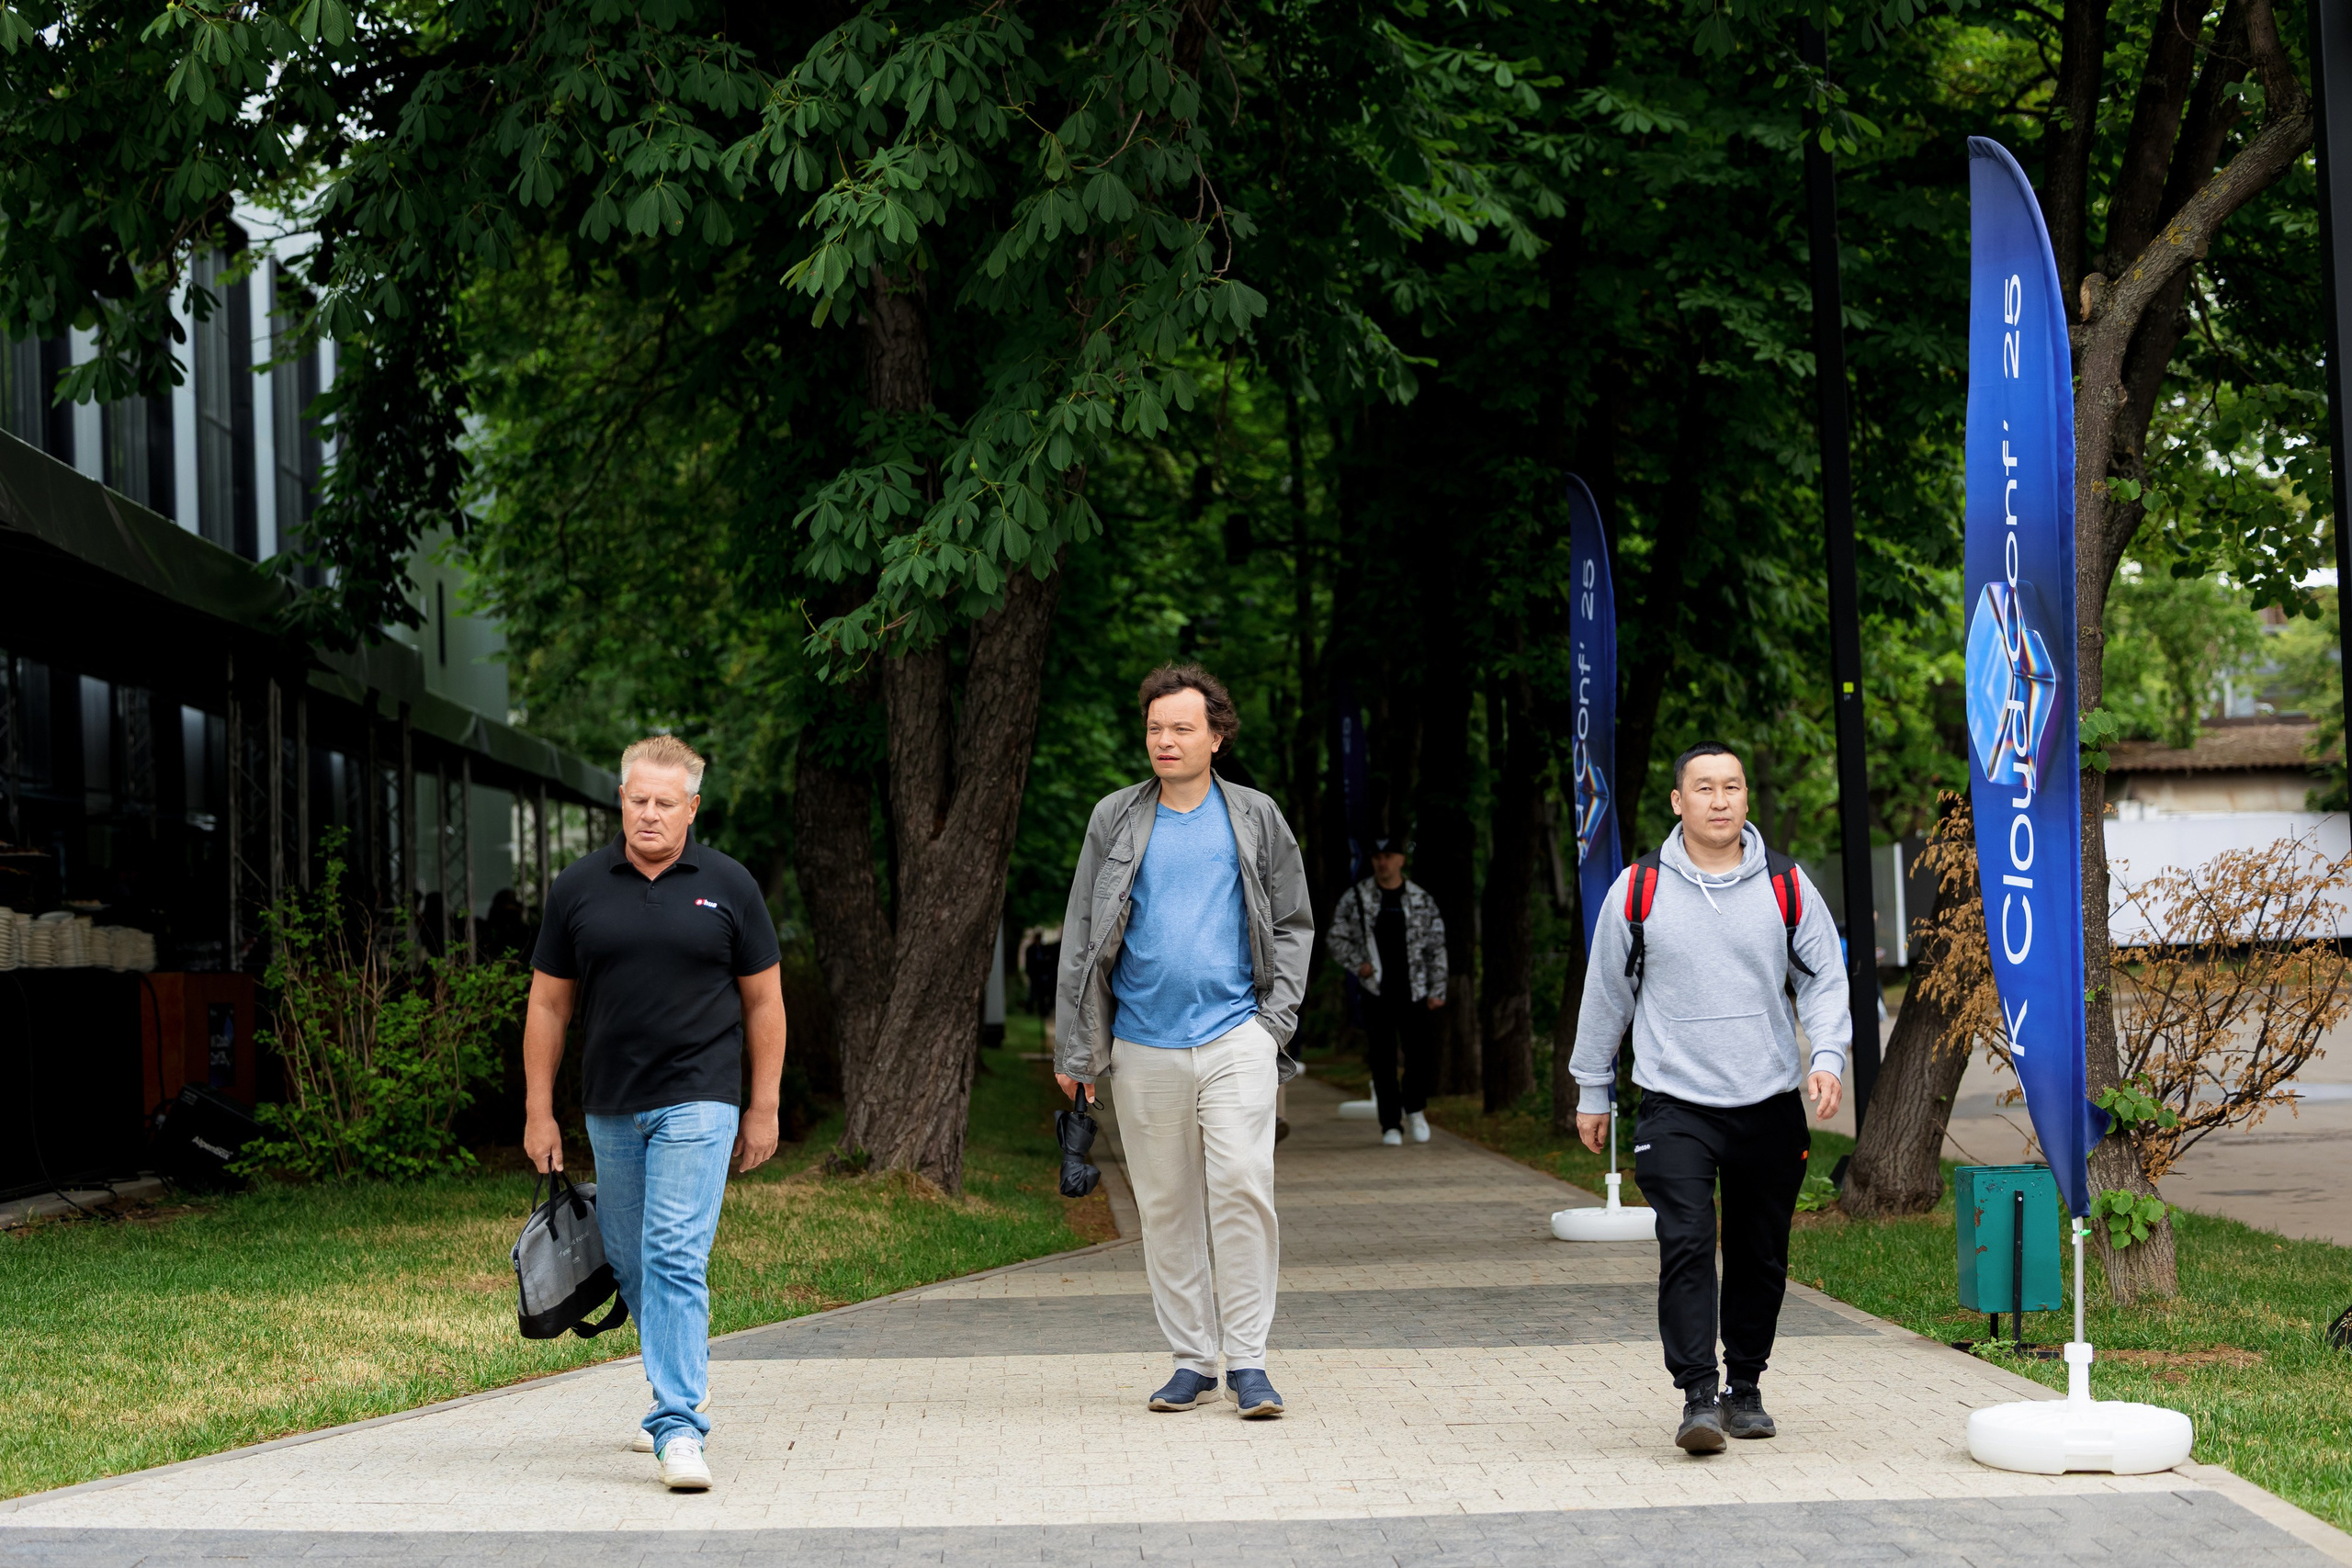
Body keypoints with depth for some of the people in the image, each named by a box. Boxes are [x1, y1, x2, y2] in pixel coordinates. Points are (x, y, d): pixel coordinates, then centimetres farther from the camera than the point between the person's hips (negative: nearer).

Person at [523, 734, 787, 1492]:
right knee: (632, 1263, 14)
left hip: (697, 1101, -4)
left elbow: (763, 1001, 6)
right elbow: (548, 1004, 9)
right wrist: (539, 1113, 6)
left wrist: (764, 1109, 4)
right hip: (610, 1108, 4)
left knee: (676, 1258, -14)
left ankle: (679, 1429, -16)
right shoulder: (579, 888, 5)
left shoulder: (727, 887, 1)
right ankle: (681, 1394, 34)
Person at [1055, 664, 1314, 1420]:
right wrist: (1074, 1047, 5)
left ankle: (1246, 1360, -6)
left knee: (1242, 1189, -12)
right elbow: (1081, 936, 9)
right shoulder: (1115, 820, 8)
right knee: (1165, 1207, 5)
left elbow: (1293, 923, 13)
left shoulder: (1256, 818, 8)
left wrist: (1277, 1014, 0)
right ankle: (1192, 1361, 12)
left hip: (1235, 1037, -1)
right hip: (1144, 1046, 1)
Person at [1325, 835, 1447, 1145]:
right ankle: (1391, 1124, 9)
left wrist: (1437, 990, 1)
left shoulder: (1420, 899, 5)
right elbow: (1336, 938, 8)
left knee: (1422, 1053, -7)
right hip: (1375, 991, 0)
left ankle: (1414, 1108, 19)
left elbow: (1436, 947, 7)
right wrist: (1357, 963, -9)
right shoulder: (1356, 898, 2)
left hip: (1413, 991, 0)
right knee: (1382, 1060, 0)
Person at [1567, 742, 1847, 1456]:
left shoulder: (1785, 885, 4)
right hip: (1676, 1105, -2)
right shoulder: (1639, 888, 2)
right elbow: (1605, 993, 11)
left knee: (1760, 1256, 9)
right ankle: (1697, 1397, -15)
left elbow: (1824, 977, 10)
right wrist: (1592, 1090, 15)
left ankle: (1745, 1389, 24)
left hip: (1770, 1103, 2)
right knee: (1686, 1247, -16)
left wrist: (1827, 1056, -7)